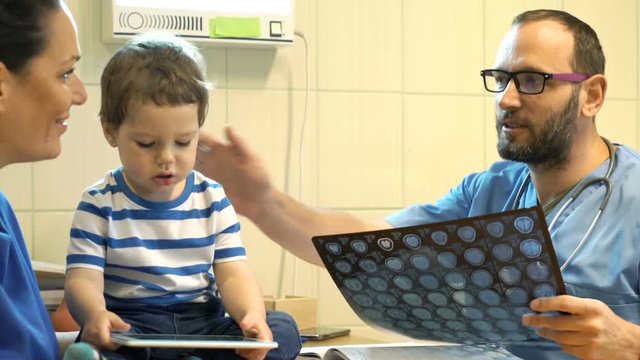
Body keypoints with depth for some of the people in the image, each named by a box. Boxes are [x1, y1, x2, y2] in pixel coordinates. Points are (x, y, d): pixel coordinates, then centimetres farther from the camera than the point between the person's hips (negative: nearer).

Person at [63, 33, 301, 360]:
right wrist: (94, 314, -35)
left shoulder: (213, 199, 8)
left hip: (203, 325, 3)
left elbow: (233, 275, 2)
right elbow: (83, 278, -9)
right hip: (129, 329, -3)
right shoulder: (99, 204, 1)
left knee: (284, 329, -21)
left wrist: (252, 315, -22)